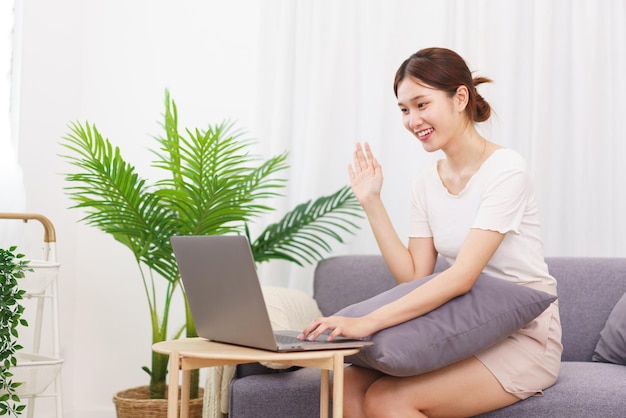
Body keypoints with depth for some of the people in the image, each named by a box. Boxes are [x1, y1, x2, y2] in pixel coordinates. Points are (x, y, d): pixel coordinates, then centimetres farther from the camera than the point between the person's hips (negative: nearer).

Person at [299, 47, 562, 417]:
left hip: (523, 338, -6)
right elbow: (415, 277, 3)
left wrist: (369, 322, -32)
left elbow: (461, 277, -24)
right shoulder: (427, 185, 9)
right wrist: (372, 203, -2)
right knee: (350, 384, -18)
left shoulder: (505, 170, -15)